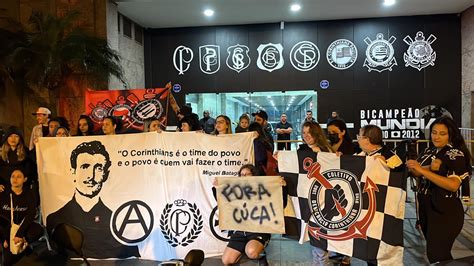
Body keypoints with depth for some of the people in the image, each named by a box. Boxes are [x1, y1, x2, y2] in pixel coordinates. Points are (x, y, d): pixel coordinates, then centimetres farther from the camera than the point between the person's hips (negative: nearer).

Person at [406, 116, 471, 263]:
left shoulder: (456, 154, -11)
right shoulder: (429, 151, 8)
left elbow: (453, 185, -24)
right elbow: (416, 173, -4)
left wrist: (423, 170, -28)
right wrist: (430, 167, -23)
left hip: (445, 212, -7)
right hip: (425, 208, 7)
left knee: (437, 255, -4)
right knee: (434, 251, 19)